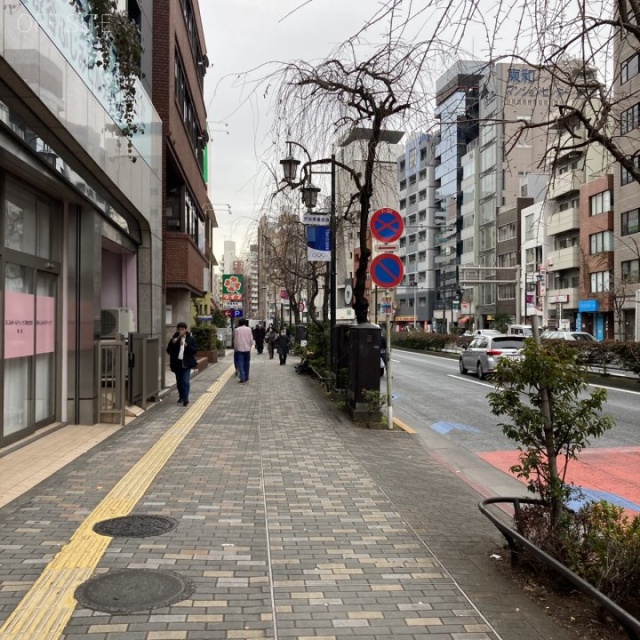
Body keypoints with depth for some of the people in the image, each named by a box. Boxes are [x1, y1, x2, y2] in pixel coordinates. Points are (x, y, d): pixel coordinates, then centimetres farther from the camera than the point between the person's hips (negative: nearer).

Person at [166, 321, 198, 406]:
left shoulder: (191, 339, -1)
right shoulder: (174, 339, 4)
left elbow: (195, 350, -5)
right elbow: (168, 351, 2)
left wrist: (186, 345, -19)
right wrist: (172, 343, -15)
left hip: (186, 364, -3)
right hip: (177, 364, 3)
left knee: (185, 381, -11)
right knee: (179, 381, 13)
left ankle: (185, 399, -9)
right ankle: (181, 396, 30)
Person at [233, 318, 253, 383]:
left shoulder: (236, 330, -7)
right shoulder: (249, 329, 0)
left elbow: (235, 340, -5)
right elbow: (251, 339, 0)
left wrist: (235, 348, 7)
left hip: (239, 349, -3)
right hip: (247, 349, 3)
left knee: (240, 364, -2)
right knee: (246, 364, 12)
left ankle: (242, 379, -9)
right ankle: (246, 378, 17)